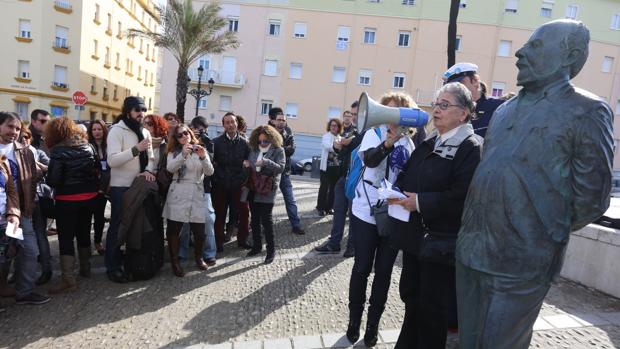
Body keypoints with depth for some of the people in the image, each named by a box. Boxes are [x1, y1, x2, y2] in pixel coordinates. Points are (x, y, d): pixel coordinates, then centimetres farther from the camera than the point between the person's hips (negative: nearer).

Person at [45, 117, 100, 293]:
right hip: (89, 197, 6)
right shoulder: (88, 146, 4)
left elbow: (53, 180, -17)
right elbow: (98, 169, 7)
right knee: (84, 233, 19)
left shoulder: (58, 151, -13)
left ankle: (68, 279, 0)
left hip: (67, 200, -5)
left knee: (66, 238, 1)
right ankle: (85, 268, 31)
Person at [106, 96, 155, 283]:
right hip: (121, 187, -6)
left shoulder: (145, 132, 11)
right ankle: (113, 267, 14)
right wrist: (136, 149, -32)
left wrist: (148, 170, -15)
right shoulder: (117, 130, -12)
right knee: (117, 226, 2)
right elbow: (112, 160, -23)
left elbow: (150, 157, 6)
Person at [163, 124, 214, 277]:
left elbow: (210, 172, -1)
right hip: (177, 195, -1)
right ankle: (175, 262, 15)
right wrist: (183, 154, -26)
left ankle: (199, 257, 25)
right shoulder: (174, 152, 8)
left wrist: (203, 157, -19)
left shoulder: (201, 150, 12)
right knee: (173, 229, -1)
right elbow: (170, 168, -13)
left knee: (199, 230, 0)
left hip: (197, 195, 1)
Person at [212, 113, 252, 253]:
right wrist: (219, 177, -9)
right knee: (220, 214, 8)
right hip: (220, 185, -1)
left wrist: (244, 179, -3)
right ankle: (219, 241, 23)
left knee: (244, 212, 4)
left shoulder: (244, 142, 2)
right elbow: (211, 161, -5)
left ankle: (242, 239, 22)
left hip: (238, 185, 2)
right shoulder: (216, 142, -3)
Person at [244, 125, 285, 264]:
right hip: (253, 189, 5)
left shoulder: (278, 150, -4)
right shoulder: (254, 149, 10)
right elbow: (248, 168, 16)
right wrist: (246, 164, -7)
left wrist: (266, 162, -28)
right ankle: (256, 246, 27)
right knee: (255, 219, 12)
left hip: (267, 190, -5)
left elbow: (280, 167, -15)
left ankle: (271, 250, 7)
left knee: (266, 219, -5)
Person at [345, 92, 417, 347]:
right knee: (362, 268, 7)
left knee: (384, 271, 10)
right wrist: (388, 143, -43)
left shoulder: (409, 142, 7)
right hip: (366, 213, -3)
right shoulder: (374, 134, -3)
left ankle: (373, 324, 25)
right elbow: (370, 159, -23)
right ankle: (354, 319, 26)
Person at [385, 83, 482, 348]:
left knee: (433, 308, 9)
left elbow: (462, 197, -23)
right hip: (414, 236, 8)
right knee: (410, 296, 21)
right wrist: (398, 192, -6)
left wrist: (420, 202, -20)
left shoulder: (472, 147, -12)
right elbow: (407, 176, 15)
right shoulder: (428, 144, 13)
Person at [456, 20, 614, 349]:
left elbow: (590, 197, -7)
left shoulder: (587, 111, -7)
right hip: (470, 250, 6)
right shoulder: (506, 110, 13)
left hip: (520, 263, -6)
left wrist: (548, 234, 3)